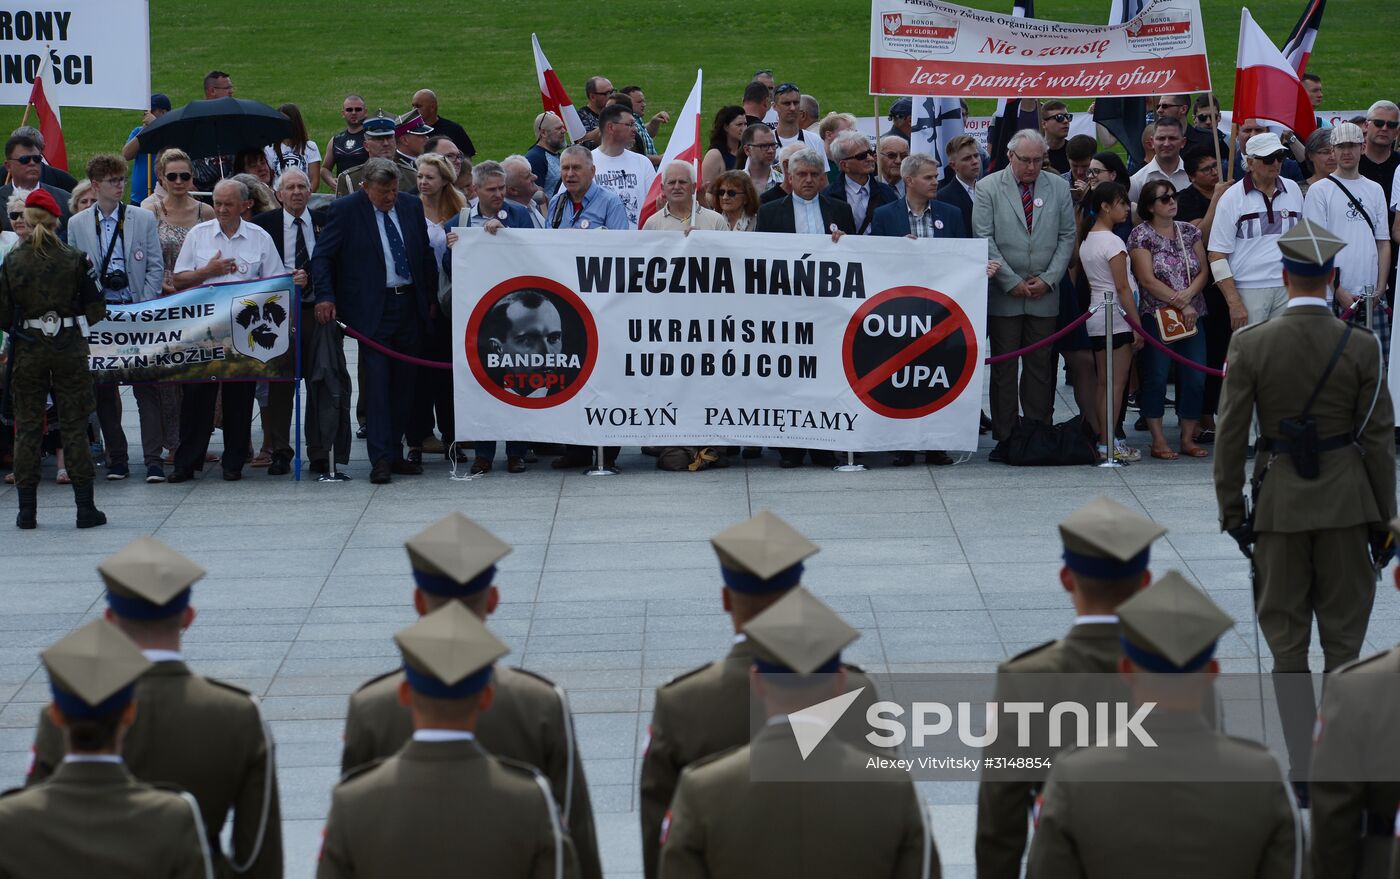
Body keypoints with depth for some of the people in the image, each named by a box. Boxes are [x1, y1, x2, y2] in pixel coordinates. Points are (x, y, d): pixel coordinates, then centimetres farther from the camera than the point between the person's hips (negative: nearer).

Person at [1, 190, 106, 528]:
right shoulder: (74, 259, -6)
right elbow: (96, 309, -2)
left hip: (27, 351, 0)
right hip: (69, 348, 0)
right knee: (74, 427, 5)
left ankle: (27, 509, 7)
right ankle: (85, 506, 4)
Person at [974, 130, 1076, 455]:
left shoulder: (1058, 187, 7)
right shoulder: (988, 188, -1)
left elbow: (1067, 237, 7)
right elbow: (984, 240, -5)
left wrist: (1047, 279, -4)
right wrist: (1012, 282, -9)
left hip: (1045, 294, 2)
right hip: (1003, 294, -2)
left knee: (1041, 366, 3)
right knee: (1003, 368, 0)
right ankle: (1005, 437, 3)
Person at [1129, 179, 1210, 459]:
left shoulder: (1189, 232, 11)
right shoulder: (1141, 236, -4)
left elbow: (1203, 272, 7)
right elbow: (1147, 280, -11)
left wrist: (1189, 293, -13)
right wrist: (1181, 305, -14)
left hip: (1192, 317, 5)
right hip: (1157, 318, -5)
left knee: (1195, 379, 1)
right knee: (1156, 378, -6)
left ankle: (1188, 439, 10)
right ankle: (1158, 441, 0)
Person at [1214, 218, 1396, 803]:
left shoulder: (1250, 346, -9)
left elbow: (1230, 436, -6)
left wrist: (1231, 511, 4)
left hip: (1279, 500, 0)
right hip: (1344, 500, 0)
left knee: (1286, 639, 7)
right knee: (1344, 634, 10)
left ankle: (1303, 769, 6)